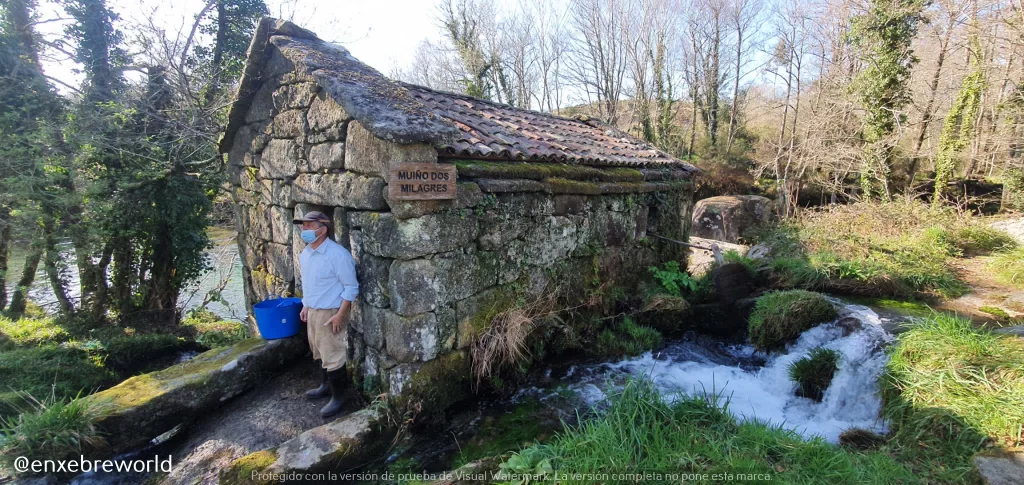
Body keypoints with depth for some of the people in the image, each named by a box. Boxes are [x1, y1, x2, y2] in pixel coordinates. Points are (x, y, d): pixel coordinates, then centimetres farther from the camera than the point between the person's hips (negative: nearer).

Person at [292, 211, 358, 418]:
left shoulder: (338, 255, -22)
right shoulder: (305, 253, 5)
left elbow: (351, 288, -19)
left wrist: (339, 315, -21)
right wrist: (305, 306, 15)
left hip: (330, 313, -8)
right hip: (312, 311, 8)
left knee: (333, 356, 0)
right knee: (320, 352, 22)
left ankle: (336, 398, 13)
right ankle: (325, 385, 40)